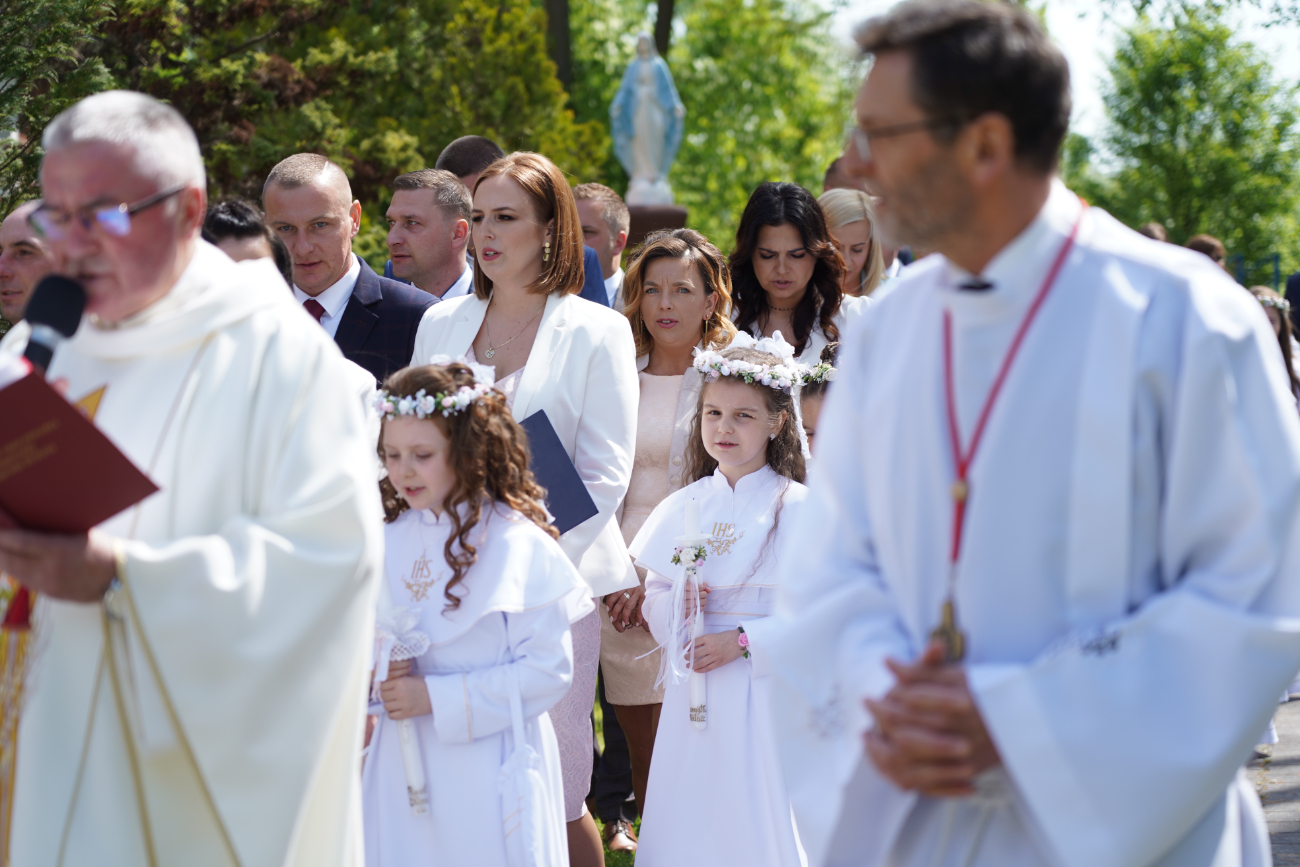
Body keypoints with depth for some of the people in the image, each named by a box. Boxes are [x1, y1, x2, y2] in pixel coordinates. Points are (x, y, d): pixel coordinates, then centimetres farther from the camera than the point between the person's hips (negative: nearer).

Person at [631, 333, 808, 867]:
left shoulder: (797, 510, -8)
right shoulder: (682, 507, 8)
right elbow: (654, 599, 12)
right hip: (691, 694, 4)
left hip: (761, 696, -4)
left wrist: (742, 641, -18)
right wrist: (677, 609, -9)